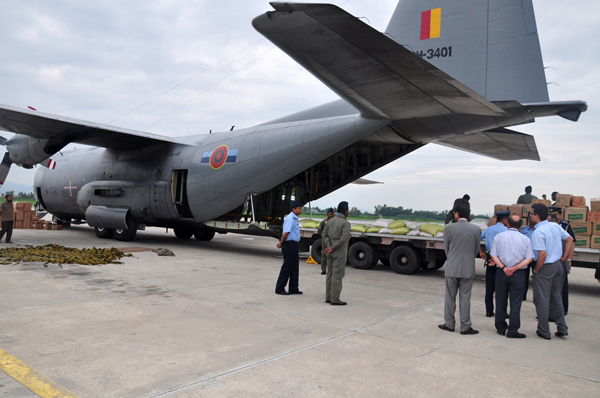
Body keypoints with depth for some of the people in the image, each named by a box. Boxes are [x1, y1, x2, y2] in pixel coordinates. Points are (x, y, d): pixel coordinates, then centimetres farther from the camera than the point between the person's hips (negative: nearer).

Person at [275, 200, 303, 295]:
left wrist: (281, 243, 11)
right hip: (289, 245, -10)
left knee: (295, 267, 12)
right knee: (286, 267, -3)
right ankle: (279, 289, 7)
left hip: (294, 245, 10)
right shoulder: (290, 218, -17)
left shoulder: (294, 218, 16)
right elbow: (286, 233, -21)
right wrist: (281, 243, -8)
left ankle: (293, 289, 18)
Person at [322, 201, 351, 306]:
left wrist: (328, 247, -9)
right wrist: (332, 248, -18)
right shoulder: (345, 223, -12)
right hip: (340, 253, -7)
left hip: (330, 253, 7)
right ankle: (335, 299, -1)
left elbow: (325, 235, 3)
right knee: (337, 275, -4)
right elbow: (343, 238, -22)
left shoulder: (330, 221, 10)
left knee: (330, 274, 12)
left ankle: (328, 297, 17)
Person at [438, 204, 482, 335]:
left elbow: (446, 248, 2)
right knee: (465, 298, 6)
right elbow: (476, 249, 6)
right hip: (468, 269, 1)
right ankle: (465, 327, 11)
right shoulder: (476, 229, -3)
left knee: (450, 298, 10)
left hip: (451, 269, -1)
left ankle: (449, 324, 19)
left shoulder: (449, 228, -8)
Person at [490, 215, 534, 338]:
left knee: (501, 302, 12)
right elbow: (529, 259, -7)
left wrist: (503, 267, -10)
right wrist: (514, 268, -11)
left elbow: (494, 255, -5)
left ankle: (500, 328, 21)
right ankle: (512, 331, 4)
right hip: (519, 274, -1)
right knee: (515, 303, 3)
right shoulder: (525, 239, -2)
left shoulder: (498, 237, 0)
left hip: (501, 273, 1)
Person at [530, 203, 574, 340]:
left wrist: (536, 270, -13)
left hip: (545, 267, -8)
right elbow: (570, 240, 12)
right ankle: (562, 328, 25)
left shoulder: (538, 232, -22)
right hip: (557, 266, 8)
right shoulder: (555, 226, 2)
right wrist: (564, 257, 14)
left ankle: (544, 331, 13)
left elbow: (542, 254, -25)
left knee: (542, 300, 4)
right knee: (556, 298, 20)